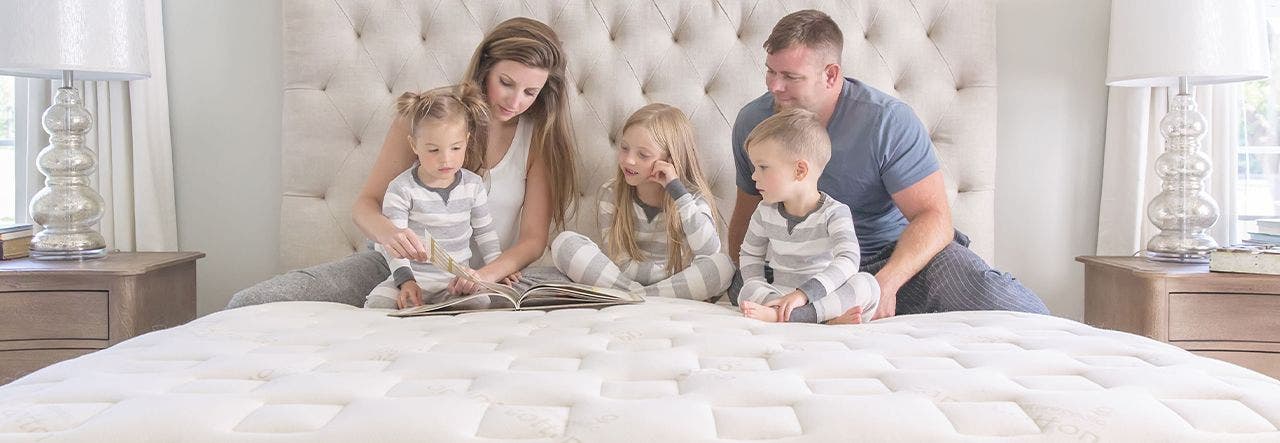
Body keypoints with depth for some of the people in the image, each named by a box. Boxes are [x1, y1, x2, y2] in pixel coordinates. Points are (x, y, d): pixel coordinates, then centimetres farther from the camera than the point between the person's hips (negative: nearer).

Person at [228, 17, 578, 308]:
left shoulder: (541, 137, -4)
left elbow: (533, 239, -8)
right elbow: (365, 205, -6)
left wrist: (489, 273, -29)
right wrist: (387, 233, -31)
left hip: (475, 280, 2)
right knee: (247, 305, -18)